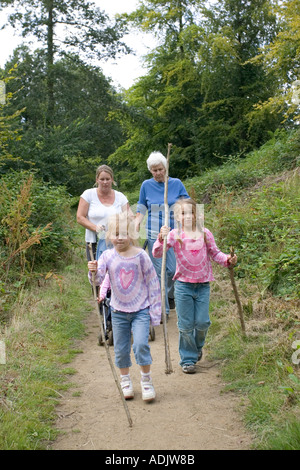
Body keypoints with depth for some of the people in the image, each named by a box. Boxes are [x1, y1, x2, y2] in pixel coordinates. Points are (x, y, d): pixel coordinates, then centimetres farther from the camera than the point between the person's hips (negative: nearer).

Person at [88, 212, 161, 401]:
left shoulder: (140, 255, -11)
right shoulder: (107, 256, -6)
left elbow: (153, 283, -5)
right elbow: (98, 280, -13)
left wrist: (155, 312, -5)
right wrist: (93, 272, -37)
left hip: (141, 309, -2)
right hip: (118, 311, 3)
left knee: (141, 345, -14)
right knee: (121, 349, 10)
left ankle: (147, 381, 9)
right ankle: (126, 381, 33)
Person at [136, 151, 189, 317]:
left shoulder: (176, 183, 1)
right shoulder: (146, 185, 2)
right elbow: (141, 209, 9)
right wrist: (136, 226, -7)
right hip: (154, 235, 0)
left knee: (173, 269, 0)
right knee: (159, 272, 1)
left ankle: (170, 296, 31)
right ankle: (163, 309, 11)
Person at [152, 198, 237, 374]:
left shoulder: (205, 234, 1)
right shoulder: (174, 235, -5)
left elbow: (215, 254, 9)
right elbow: (157, 253, -13)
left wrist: (228, 259, -9)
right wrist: (161, 238, -30)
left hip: (203, 285, 2)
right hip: (183, 285, -1)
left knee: (202, 323, 4)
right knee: (186, 325, 5)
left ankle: (197, 346, 37)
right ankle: (188, 359, 21)